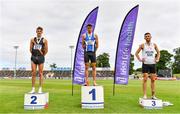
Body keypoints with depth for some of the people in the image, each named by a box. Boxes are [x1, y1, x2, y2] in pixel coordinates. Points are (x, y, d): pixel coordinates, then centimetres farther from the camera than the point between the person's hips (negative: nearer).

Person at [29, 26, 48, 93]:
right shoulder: (32, 40, 9)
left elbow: (46, 50, 2)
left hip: (41, 58, -2)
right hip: (33, 58, 2)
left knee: (40, 73, -1)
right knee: (33, 73, 1)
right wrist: (34, 55, 5)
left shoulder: (44, 40, 2)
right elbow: (30, 49, 10)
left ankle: (40, 89, 5)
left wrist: (42, 55, 6)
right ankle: (33, 89, 8)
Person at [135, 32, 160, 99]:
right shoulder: (142, 45, 2)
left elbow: (158, 52, 22)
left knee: (153, 80, 5)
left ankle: (153, 95, 13)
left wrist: (157, 59, 6)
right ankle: (144, 95, -4)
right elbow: (136, 53, 7)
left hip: (153, 64, 3)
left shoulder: (154, 45, 10)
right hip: (145, 64, -3)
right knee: (145, 79, -7)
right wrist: (140, 59, -5)